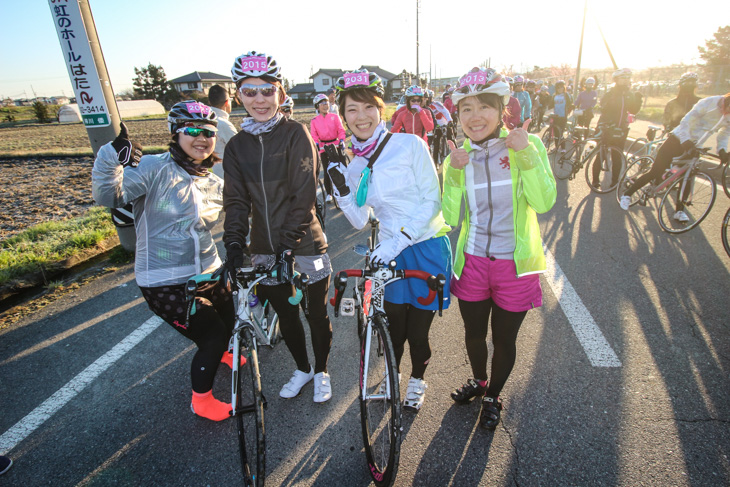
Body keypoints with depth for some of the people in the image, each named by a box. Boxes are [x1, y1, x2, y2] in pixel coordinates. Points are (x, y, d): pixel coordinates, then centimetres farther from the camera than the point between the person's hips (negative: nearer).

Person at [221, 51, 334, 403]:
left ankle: (322, 371, 38)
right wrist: (234, 244, -15)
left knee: (317, 314, 13)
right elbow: (236, 201, 0)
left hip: (304, 245, -4)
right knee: (285, 315, 18)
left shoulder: (296, 133, -8)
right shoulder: (236, 145, 5)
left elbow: (305, 193, -16)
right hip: (264, 249, 4)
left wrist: (288, 243, -24)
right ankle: (302, 369, 43)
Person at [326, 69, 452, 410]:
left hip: (427, 247, -3)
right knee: (393, 324, 14)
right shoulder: (352, 164, 3)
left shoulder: (410, 145, -11)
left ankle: (418, 379, 39)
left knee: (418, 330, 8)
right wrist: (339, 184, -10)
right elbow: (359, 220, 2)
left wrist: (398, 240, -22)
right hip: (390, 253, 3)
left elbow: (433, 200, -13)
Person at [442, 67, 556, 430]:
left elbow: (543, 202, -20)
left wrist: (526, 155, -27)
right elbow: (451, 217, -10)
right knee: (473, 332, 18)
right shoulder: (457, 157, -2)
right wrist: (454, 173, -21)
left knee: (504, 339, 14)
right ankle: (478, 380, 50)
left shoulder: (527, 145, -8)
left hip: (515, 264, -2)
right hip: (473, 261, 2)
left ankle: (493, 397, 42)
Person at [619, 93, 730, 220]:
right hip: (678, 140, -5)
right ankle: (627, 195, 3)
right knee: (655, 173, -8)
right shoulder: (709, 102, -16)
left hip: (693, 146, 6)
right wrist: (686, 141, -30)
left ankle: (679, 210, 9)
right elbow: (686, 121, -18)